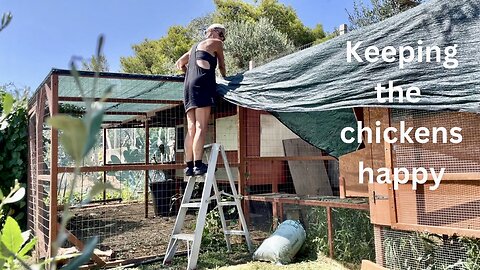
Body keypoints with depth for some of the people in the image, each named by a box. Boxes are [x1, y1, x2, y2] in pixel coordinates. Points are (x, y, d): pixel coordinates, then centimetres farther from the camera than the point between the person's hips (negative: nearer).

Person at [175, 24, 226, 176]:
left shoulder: (195, 46, 32)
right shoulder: (215, 43, 12)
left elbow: (179, 64, 37)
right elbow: (221, 66, 19)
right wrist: (224, 77, 37)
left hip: (189, 84, 8)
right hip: (203, 82, -7)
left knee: (191, 128, 1)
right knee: (201, 127, -15)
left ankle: (189, 166, -3)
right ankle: (198, 165, -23)